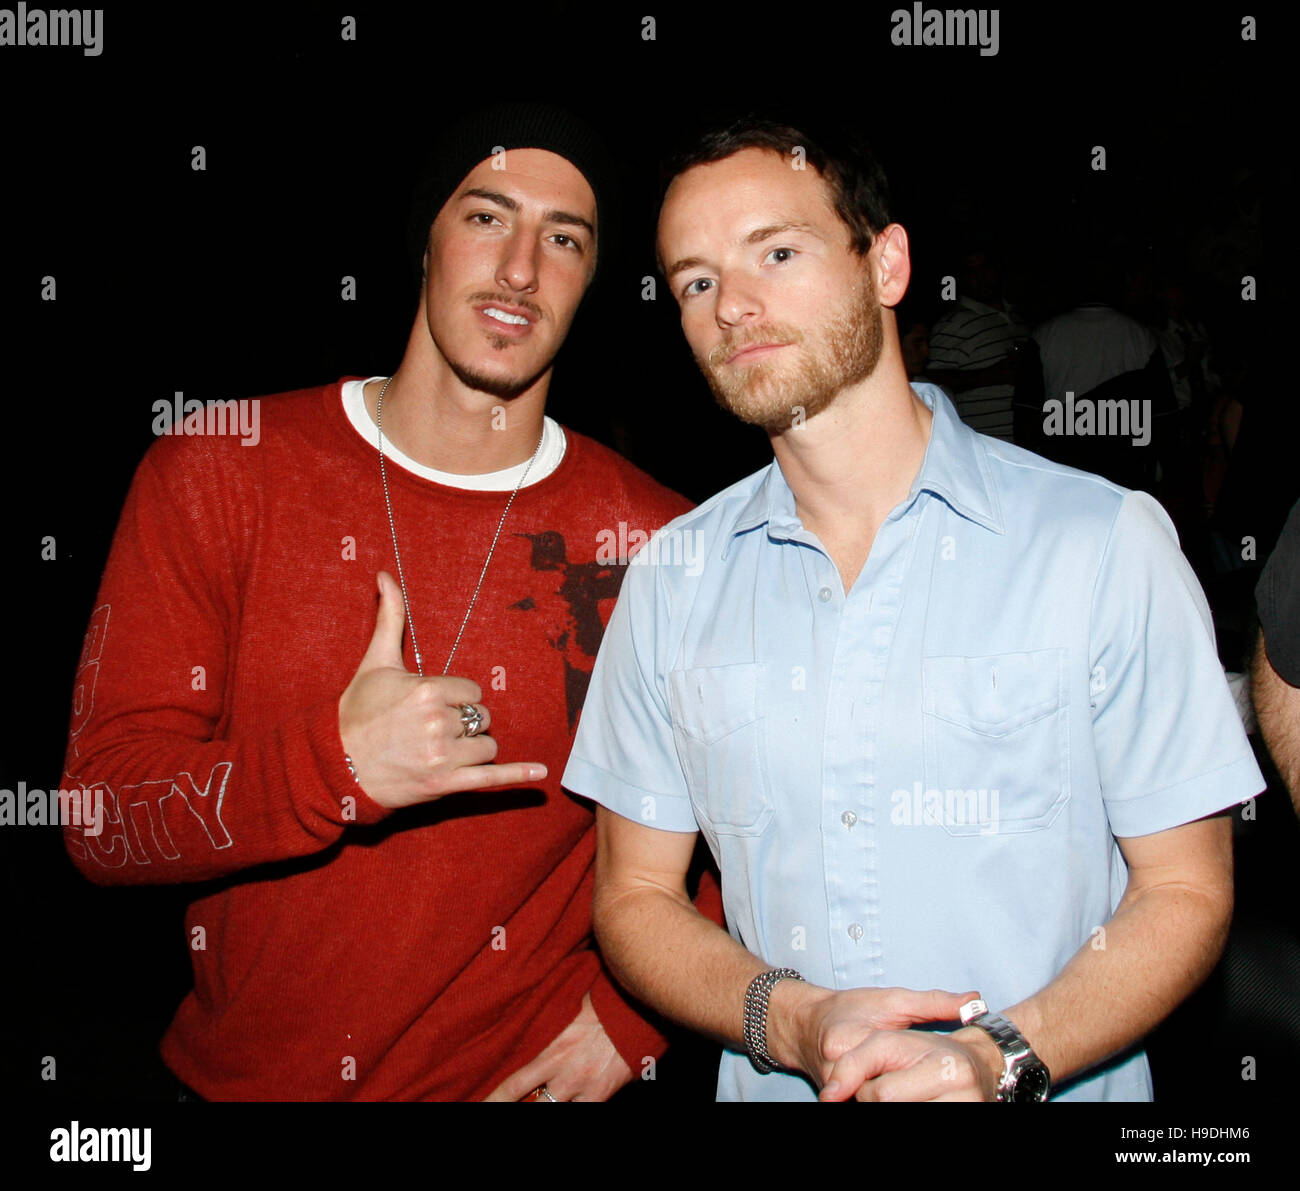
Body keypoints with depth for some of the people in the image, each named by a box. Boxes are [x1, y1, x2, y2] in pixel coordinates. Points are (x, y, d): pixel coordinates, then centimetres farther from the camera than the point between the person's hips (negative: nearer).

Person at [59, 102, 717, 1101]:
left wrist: (633, 1013, -9)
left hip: (530, 1076, 0)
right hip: (244, 1072, 1)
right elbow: (102, 820, -11)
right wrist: (336, 766, -27)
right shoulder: (219, 473, -9)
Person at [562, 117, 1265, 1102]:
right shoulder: (673, 579, 1)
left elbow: (1186, 893, -2)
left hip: (1049, 1088, -1)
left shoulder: (1108, 541, -6)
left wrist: (1003, 1057, -17)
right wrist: (789, 1019, -12)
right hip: (773, 1083, 2)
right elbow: (636, 897, 5)